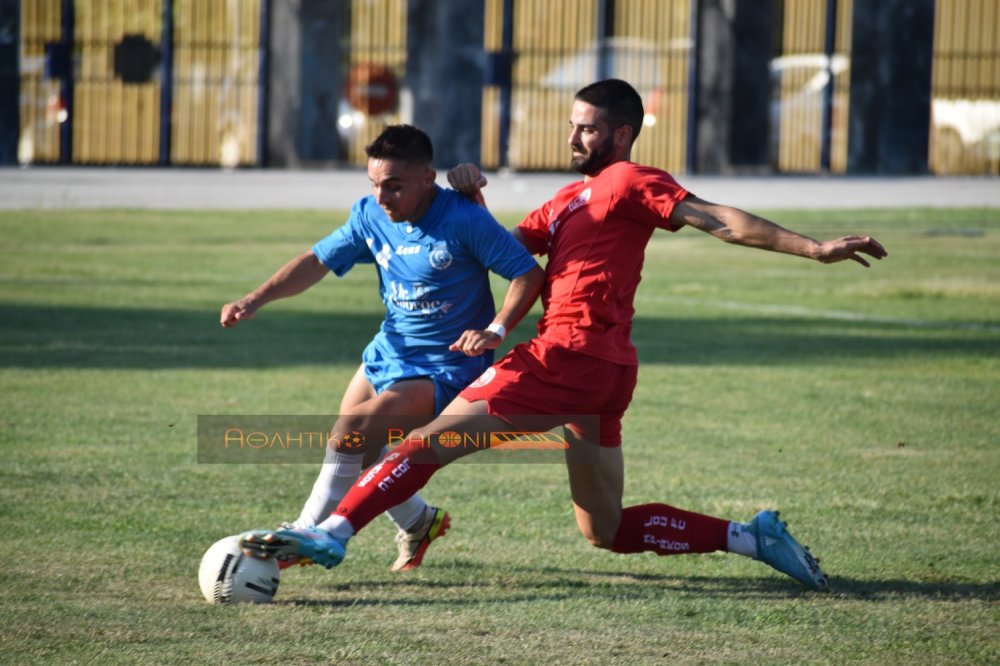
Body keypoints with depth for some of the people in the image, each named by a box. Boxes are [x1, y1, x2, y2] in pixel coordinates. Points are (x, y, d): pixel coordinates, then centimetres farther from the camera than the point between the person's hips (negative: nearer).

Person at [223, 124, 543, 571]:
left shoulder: (464, 220, -20)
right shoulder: (371, 215, -2)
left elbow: (529, 273, -16)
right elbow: (318, 261, 7)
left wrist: (497, 329, -28)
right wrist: (255, 300, -3)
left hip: (447, 367, -8)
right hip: (387, 352, 8)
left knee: (356, 425, -26)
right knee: (355, 460, 11)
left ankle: (307, 535, -16)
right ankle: (418, 522, 38)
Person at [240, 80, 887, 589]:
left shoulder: (629, 182, -2)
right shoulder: (572, 199, 26)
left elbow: (718, 220, -10)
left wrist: (815, 248, -19)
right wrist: (471, 201, 10)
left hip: (572, 355, -10)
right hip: (601, 370, 10)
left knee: (437, 436, -10)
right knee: (606, 529, 13)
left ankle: (331, 532, -13)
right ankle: (751, 537, 10)